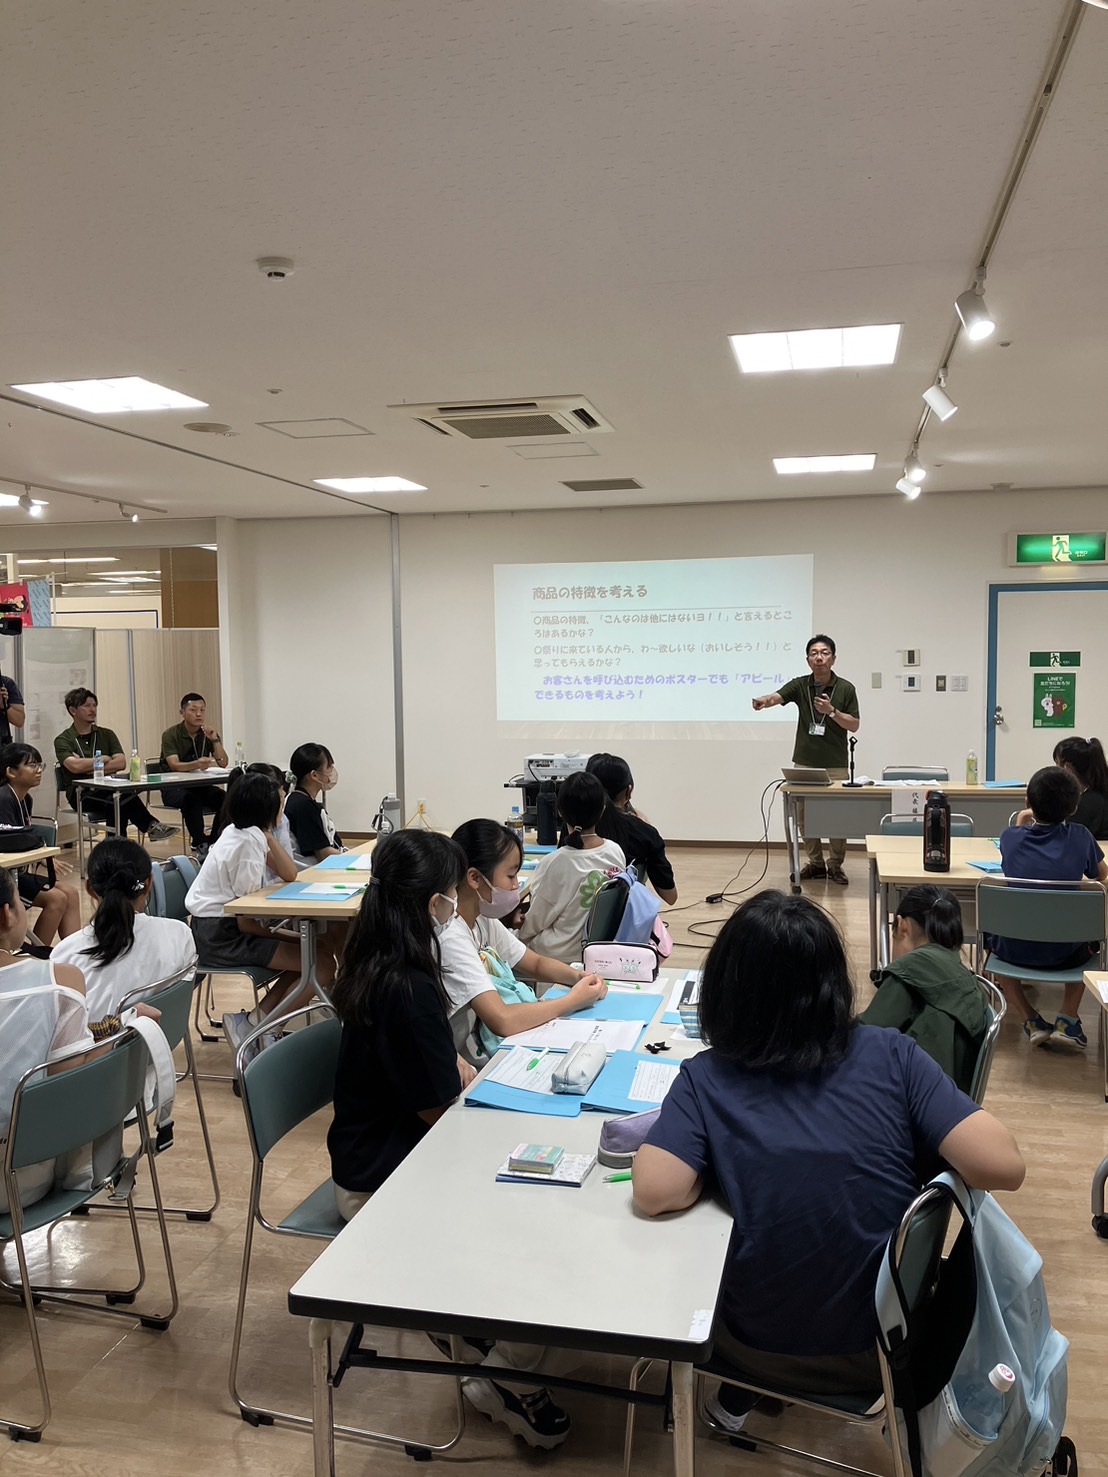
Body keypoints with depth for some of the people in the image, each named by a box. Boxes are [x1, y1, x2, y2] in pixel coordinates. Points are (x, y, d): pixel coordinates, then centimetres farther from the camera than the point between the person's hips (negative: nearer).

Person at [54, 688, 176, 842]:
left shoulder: (106, 734, 17)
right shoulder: (63, 740, 5)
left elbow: (121, 763, 1)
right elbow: (75, 766, -14)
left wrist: (89, 768, -6)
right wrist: (103, 759, 0)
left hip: (108, 789, 3)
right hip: (80, 795, -3)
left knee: (118, 800, -37)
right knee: (121, 795, -35)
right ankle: (150, 825, -29)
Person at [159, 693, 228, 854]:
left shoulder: (209, 734, 4)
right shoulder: (171, 735, -9)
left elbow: (223, 764, -6)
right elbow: (174, 765, -24)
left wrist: (215, 739, -20)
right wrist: (197, 764, -44)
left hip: (200, 784, 4)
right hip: (173, 786, -4)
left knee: (224, 798, -25)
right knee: (191, 799, -37)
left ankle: (216, 840, -16)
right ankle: (200, 842, -30)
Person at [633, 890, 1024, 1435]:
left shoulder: (706, 1078, -14)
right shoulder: (892, 1056, -13)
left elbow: (654, 1191, -25)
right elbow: (1003, 1165, -19)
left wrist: (718, 1167, -5)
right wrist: (917, 1158, 1)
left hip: (765, 1352, -1)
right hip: (891, 1350, 1)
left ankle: (735, 1395, 42)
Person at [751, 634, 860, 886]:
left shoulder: (845, 688, -5)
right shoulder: (799, 685, -1)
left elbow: (854, 726, -3)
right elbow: (777, 696, -20)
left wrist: (832, 711, -20)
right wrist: (763, 701, -44)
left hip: (835, 765, -2)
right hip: (804, 764, 2)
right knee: (805, 816, 7)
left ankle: (835, 866, 17)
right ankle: (816, 864, 20)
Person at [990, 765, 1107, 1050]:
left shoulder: (1010, 837, -5)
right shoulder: (1079, 837, -5)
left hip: (1017, 949, 0)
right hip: (1064, 952, 1)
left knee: (994, 940, 34)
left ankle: (1032, 1022, 21)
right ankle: (1067, 1020, 20)